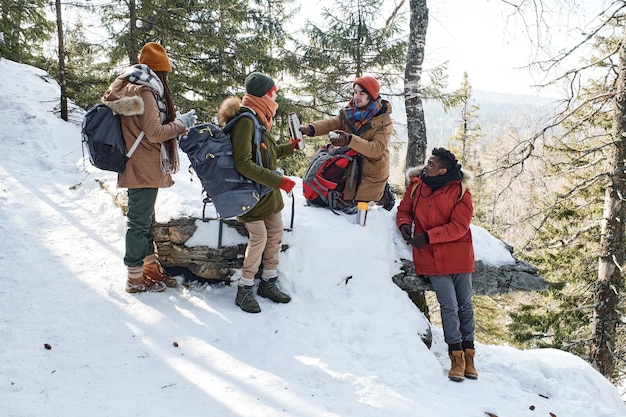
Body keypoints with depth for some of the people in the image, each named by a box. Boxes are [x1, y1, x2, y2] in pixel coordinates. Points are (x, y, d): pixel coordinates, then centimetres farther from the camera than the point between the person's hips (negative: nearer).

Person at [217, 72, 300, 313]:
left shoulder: (259, 118, 10)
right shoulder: (245, 120, -20)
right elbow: (243, 164, -27)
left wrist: (288, 148, 20)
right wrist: (278, 181, -28)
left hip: (269, 191, 10)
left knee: (276, 234, 12)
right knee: (259, 238, -8)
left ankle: (269, 282, 26)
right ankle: (245, 290, 7)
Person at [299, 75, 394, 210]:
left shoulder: (384, 121, -18)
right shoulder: (348, 113, -3)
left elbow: (377, 149, -30)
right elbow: (330, 124, -19)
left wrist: (349, 140, -44)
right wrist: (310, 129, -40)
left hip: (372, 172, -5)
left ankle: (382, 193, 23)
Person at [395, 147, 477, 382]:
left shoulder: (460, 191, -10)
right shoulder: (416, 185, -1)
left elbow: (459, 226, -16)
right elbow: (404, 210, 12)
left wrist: (428, 236, -22)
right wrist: (405, 224, -11)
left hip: (458, 256, -1)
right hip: (432, 258, 1)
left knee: (465, 305, 11)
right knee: (449, 306, -2)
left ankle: (468, 354, 25)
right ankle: (456, 357, 9)